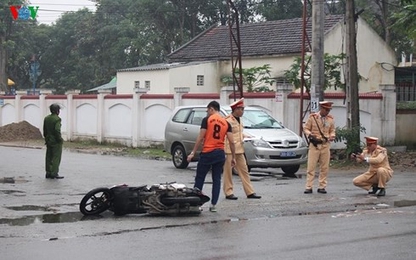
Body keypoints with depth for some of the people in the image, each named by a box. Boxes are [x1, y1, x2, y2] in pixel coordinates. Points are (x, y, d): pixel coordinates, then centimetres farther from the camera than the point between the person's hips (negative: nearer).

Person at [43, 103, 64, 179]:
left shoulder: (46, 118, 7)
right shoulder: (57, 119, -16)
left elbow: (44, 130, 11)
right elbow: (57, 130, -23)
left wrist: (46, 138, 18)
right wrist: (60, 139, -13)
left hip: (48, 141, 8)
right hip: (56, 141, -8)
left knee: (49, 157, 12)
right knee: (56, 157, -2)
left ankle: (48, 173, 16)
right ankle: (54, 173, -4)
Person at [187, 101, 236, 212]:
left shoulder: (207, 120, -5)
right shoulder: (226, 123, 7)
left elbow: (200, 138, -9)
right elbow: (231, 142, 3)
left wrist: (193, 153, -5)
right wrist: (233, 157, 10)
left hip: (207, 153, -4)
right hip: (220, 154, 4)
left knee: (199, 179, 5)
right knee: (217, 179, 8)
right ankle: (213, 205, 6)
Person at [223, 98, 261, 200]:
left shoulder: (239, 120, 13)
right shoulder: (228, 121, -14)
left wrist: (245, 136, 11)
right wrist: (223, 152, -18)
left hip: (239, 150, 9)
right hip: (229, 150, -9)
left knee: (244, 171, 10)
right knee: (228, 172, 1)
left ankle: (250, 192, 15)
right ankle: (228, 193, 8)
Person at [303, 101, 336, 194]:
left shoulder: (330, 119, 7)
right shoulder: (312, 117, -2)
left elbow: (332, 130, 17)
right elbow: (306, 128, 3)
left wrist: (332, 136, -4)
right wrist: (310, 135, -16)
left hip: (325, 145, 3)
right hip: (314, 144, -3)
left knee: (324, 167, 3)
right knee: (311, 166, -4)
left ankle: (322, 187, 11)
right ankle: (308, 187, -1)